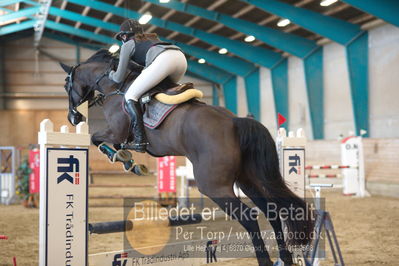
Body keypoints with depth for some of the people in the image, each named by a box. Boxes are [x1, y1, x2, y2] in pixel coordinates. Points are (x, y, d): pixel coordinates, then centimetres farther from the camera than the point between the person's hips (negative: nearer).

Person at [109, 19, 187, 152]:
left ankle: (140, 140, -14)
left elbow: (119, 78, 20)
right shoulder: (151, 38, 40)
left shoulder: (128, 44, 21)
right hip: (181, 57, 7)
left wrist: (111, 74, 40)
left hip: (163, 60, -7)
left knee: (130, 96, 0)